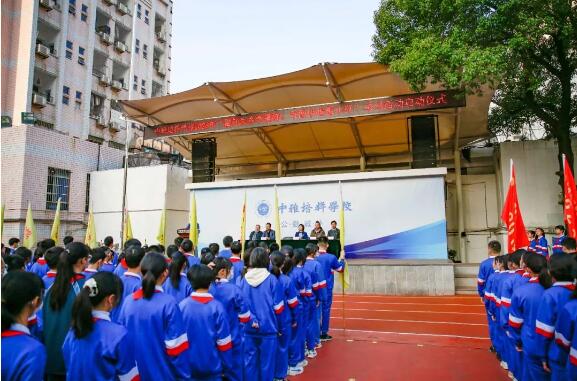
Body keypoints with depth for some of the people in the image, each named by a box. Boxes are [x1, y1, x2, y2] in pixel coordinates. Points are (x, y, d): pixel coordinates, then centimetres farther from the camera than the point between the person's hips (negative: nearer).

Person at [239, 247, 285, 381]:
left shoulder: (244, 279, -2)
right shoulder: (272, 280, -10)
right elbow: (278, 307, -7)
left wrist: (251, 320, 7)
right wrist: (278, 325, 6)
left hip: (248, 328, 3)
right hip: (268, 328, -3)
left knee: (249, 361, 13)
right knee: (266, 362, 9)